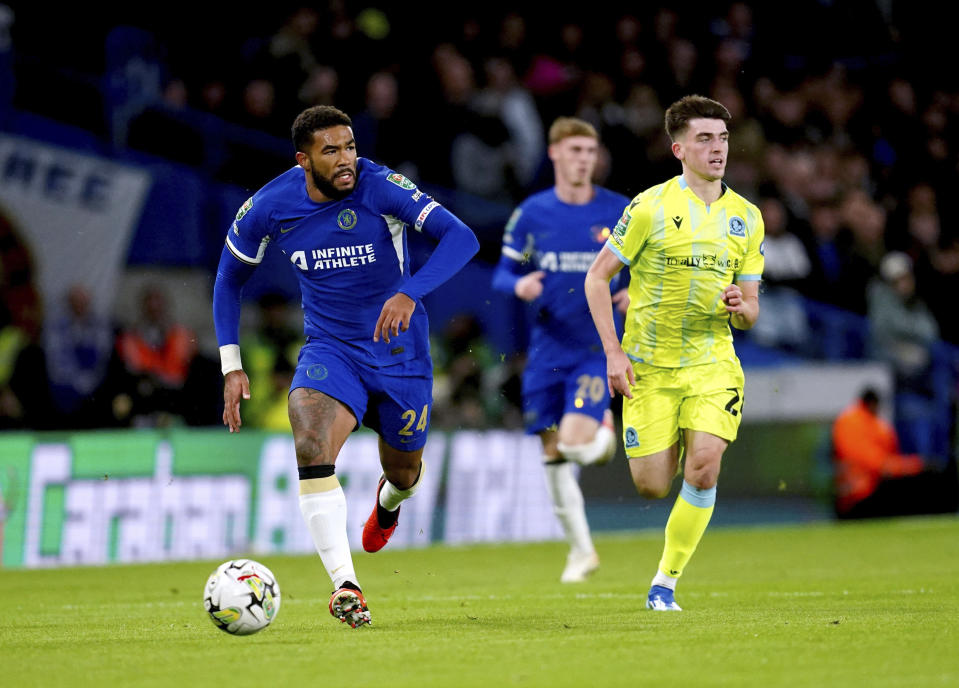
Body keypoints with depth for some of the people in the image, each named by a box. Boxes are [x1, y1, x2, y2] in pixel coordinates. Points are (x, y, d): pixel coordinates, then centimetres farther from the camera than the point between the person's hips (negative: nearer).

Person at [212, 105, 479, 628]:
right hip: (329, 350, 1)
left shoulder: (379, 187, -21)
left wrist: (409, 294, -43)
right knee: (311, 446, -28)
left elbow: (460, 238, -29)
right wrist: (231, 366, -1)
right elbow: (229, 279, 6)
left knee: (403, 472, 16)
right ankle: (345, 586, -29)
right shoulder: (269, 207, -11)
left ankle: (388, 501, 58)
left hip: (400, 352, 0)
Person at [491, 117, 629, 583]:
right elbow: (502, 273, 7)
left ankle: (605, 430, 18)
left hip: (598, 346, -2)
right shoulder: (531, 214, 1)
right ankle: (581, 549, 20)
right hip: (548, 348, 2)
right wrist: (519, 285, -16)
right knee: (553, 454, 3)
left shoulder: (620, 213, -2)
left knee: (575, 441, -20)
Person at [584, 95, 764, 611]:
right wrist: (613, 353, -10)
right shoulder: (651, 207, -7)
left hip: (712, 361, 2)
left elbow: (750, 311, 12)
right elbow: (597, 278, -3)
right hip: (648, 364, -2)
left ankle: (666, 582, -3)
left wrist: (740, 308, -13)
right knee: (652, 487, -2)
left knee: (703, 468, -18)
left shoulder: (746, 217, 6)